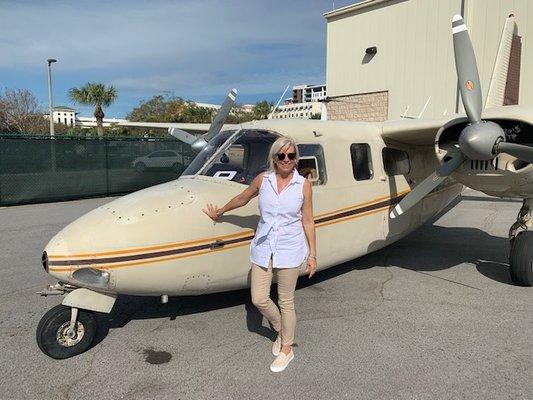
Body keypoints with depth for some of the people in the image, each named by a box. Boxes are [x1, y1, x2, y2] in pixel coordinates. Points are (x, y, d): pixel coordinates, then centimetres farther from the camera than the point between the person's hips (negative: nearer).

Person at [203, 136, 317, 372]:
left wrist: (312, 255, -1)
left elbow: (308, 222, -1)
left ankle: (287, 349, 29)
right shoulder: (263, 180, -1)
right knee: (259, 299, 6)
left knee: (286, 302, 8)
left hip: (289, 250, -3)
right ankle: (281, 330, 36)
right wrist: (219, 212, 27)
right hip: (263, 248, 3)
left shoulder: (303, 185, -5)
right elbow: (242, 199, 16)